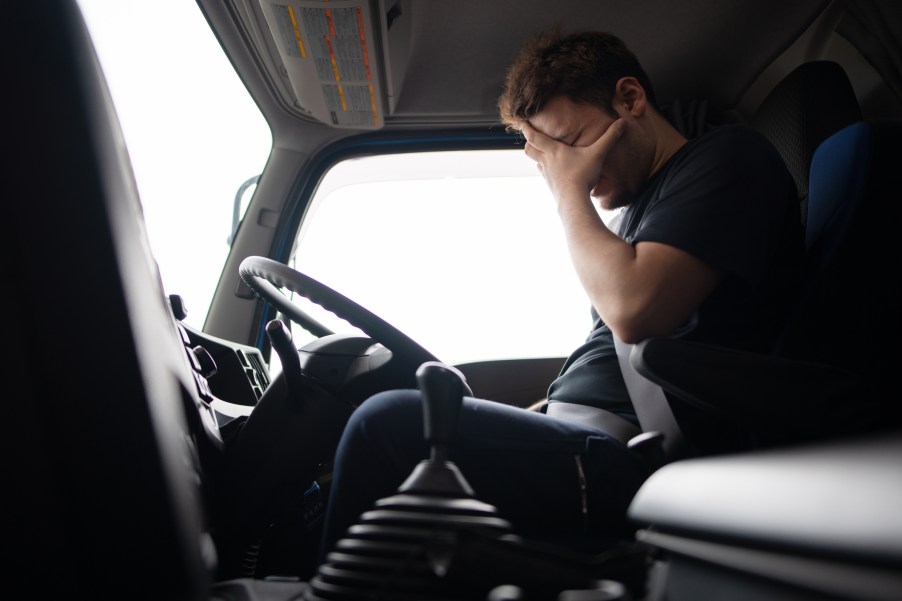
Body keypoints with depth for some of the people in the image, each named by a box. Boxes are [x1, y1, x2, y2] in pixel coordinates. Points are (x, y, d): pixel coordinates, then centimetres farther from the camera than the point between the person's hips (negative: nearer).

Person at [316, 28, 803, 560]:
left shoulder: (730, 155, -4)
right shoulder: (642, 206, 23)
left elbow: (634, 311, -21)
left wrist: (570, 191, -6)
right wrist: (525, 418, 11)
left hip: (641, 468, -10)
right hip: (592, 445, 10)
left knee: (390, 423, -20)